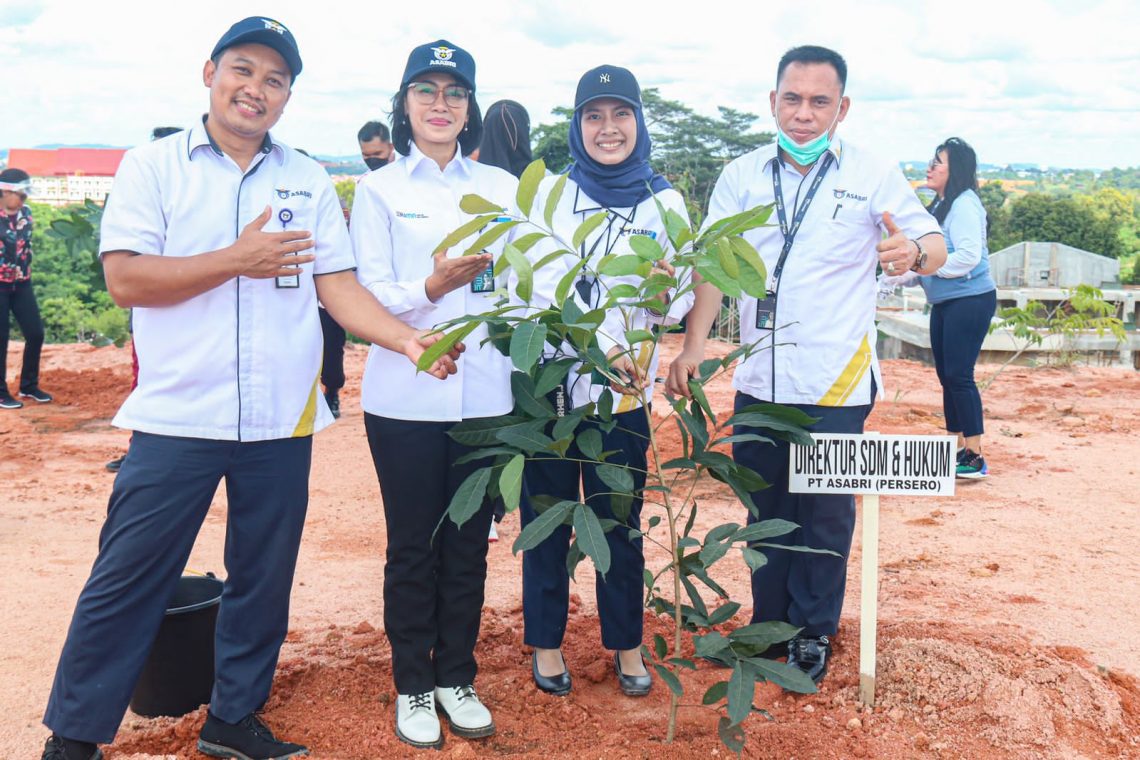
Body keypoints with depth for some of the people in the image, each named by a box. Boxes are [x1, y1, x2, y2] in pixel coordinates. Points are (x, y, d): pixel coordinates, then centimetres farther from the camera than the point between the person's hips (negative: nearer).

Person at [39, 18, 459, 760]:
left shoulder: (310, 182, 9)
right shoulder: (154, 165, 1)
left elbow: (338, 286, 4)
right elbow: (125, 279, -8)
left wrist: (409, 340, -11)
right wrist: (238, 260, -15)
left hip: (281, 419, 3)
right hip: (177, 418, -3)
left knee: (264, 580, 12)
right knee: (127, 581, 2)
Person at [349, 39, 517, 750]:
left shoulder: (501, 186, 10)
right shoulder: (379, 190, 2)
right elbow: (370, 295, -6)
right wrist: (432, 288, -23)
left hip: (484, 393, 2)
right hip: (407, 395, -2)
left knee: (469, 544, 10)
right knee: (413, 547, 6)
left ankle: (457, 678, 26)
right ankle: (413, 687, 21)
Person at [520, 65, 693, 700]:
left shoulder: (664, 202, 2)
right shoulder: (549, 194, 1)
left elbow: (676, 306, -1)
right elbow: (543, 285, -11)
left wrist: (667, 291, -25)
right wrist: (600, 345, -23)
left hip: (623, 392, 0)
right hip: (547, 383, 0)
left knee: (621, 524, 9)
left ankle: (627, 644, 26)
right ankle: (547, 642, 25)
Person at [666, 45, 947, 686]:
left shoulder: (874, 175, -2)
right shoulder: (742, 176, 5)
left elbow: (936, 245, -2)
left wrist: (913, 252, -27)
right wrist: (694, 345, -8)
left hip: (835, 382, -3)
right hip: (759, 380, 3)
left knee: (825, 513, 6)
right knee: (764, 507, 13)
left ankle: (814, 634, 23)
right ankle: (769, 624, 29)